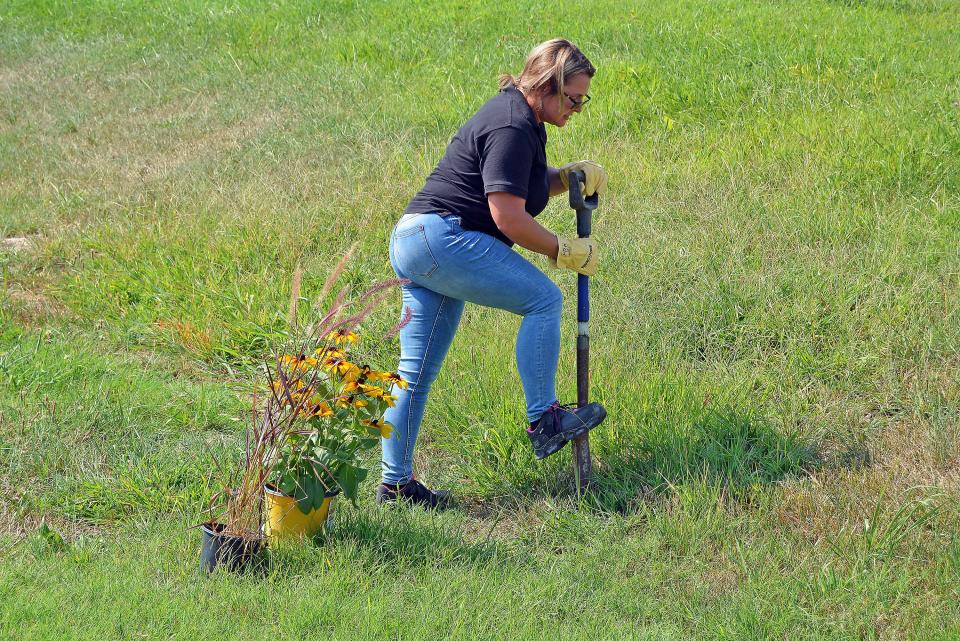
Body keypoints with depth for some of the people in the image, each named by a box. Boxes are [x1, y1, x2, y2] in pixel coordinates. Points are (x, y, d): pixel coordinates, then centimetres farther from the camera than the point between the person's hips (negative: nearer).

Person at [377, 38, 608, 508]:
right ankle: (543, 420, -7)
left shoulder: (516, 115, 16)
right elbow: (509, 217, -20)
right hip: (442, 239, -11)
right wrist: (564, 251, -8)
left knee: (417, 372, 11)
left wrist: (571, 175, 9)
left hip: (412, 241, 11)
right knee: (543, 298, -11)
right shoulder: (512, 127, -16)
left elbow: (527, 185, 28)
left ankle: (395, 483, 14)